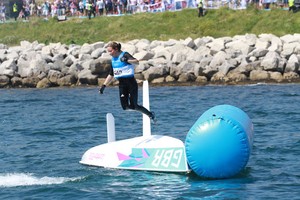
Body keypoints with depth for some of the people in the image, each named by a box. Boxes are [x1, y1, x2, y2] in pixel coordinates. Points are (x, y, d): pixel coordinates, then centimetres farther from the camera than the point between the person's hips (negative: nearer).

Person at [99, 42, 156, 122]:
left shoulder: (125, 55, -11)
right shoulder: (113, 59, 11)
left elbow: (136, 61, -29)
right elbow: (111, 75, 20)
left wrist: (127, 60, -47)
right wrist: (104, 86, 15)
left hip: (131, 83, -7)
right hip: (122, 84, 7)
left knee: (133, 106, -9)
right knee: (125, 107, -4)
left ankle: (150, 114, 15)